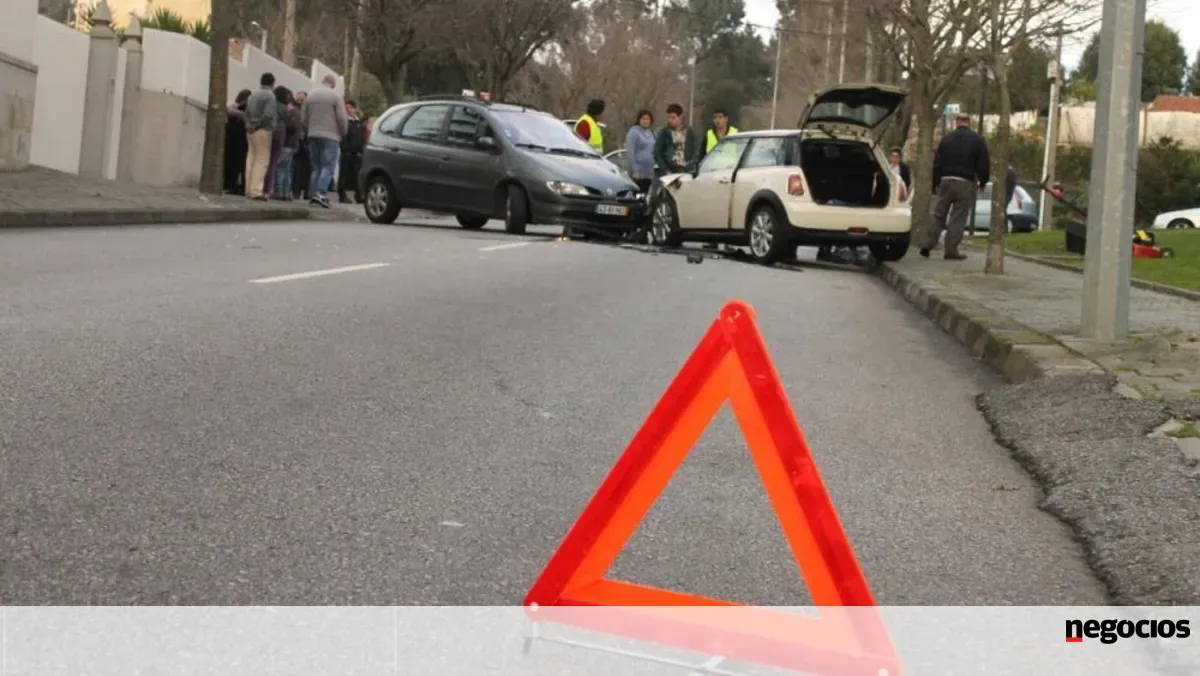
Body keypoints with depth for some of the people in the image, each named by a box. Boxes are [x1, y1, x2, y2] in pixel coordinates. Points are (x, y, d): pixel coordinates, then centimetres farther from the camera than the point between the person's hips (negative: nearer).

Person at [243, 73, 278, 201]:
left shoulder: (253, 95, 16)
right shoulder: (270, 95, -8)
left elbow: (247, 112, 12)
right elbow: (268, 114, -18)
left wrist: (250, 124, 1)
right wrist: (257, 124, -9)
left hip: (251, 131, 8)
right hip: (263, 131, -8)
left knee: (251, 159, 10)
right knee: (262, 160, -8)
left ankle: (249, 189, 10)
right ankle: (256, 190, -14)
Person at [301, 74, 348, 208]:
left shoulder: (310, 95, 11)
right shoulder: (335, 96, -5)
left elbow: (303, 117, 12)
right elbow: (342, 118, -8)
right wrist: (343, 134, 6)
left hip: (313, 136, 6)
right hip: (330, 136, -5)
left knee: (316, 167, 11)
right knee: (328, 167, -7)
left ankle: (312, 194, 7)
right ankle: (320, 193, -20)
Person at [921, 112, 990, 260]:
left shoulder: (946, 138, 8)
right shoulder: (977, 140, 1)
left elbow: (937, 163, 8)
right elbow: (984, 164, 0)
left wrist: (936, 183, 14)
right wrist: (982, 183, 11)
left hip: (946, 181, 3)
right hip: (966, 183, -3)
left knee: (939, 214, 10)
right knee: (958, 218, 0)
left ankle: (928, 244, 2)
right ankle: (951, 250, -2)